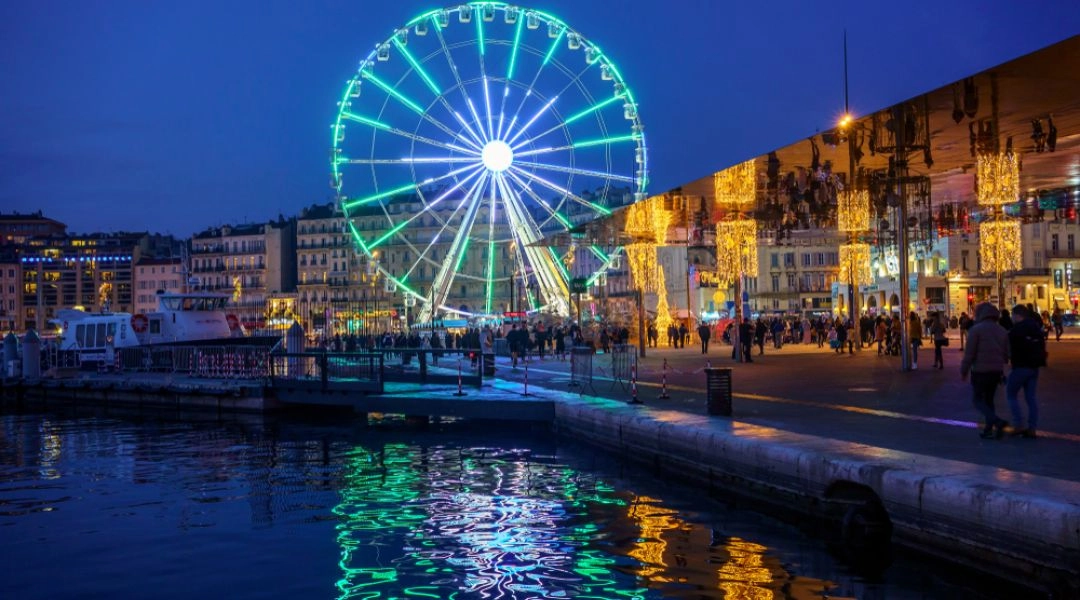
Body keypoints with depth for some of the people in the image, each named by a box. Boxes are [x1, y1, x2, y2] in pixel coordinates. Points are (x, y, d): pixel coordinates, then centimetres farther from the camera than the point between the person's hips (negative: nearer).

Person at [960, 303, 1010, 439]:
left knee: (977, 400, 2)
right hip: (996, 371, 6)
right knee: (989, 400, 16)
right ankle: (988, 430, 13)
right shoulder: (1002, 331, 11)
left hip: (980, 371, -6)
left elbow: (969, 353, -13)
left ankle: (997, 421, -18)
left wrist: (964, 370, -4)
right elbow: (1006, 354, 13)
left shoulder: (976, 329, -10)